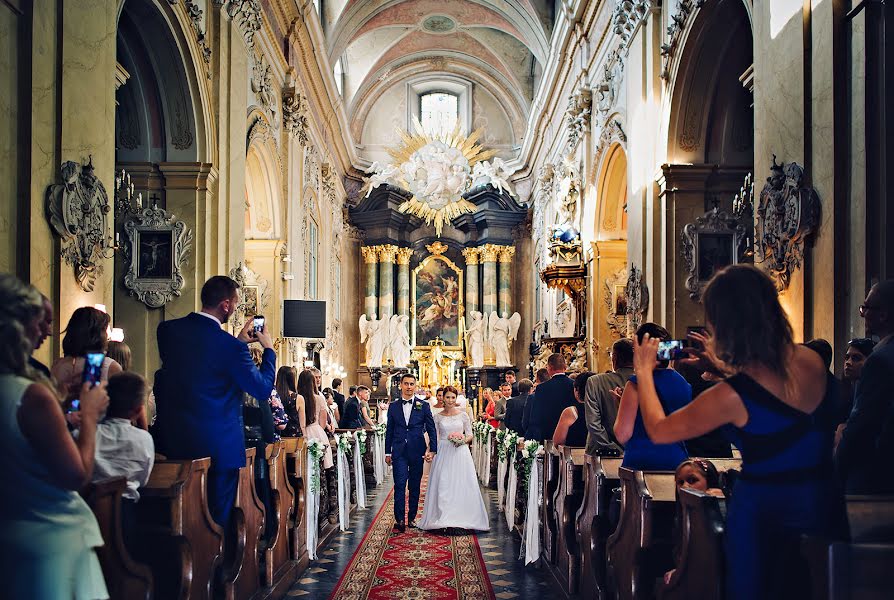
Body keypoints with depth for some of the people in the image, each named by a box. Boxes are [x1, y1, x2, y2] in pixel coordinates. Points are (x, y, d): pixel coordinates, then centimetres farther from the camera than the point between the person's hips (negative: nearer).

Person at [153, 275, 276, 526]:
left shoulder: (167, 330, -1)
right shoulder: (230, 346, -20)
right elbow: (263, 388, -8)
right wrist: (268, 349, 6)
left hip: (171, 441, 6)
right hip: (218, 447, -6)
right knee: (217, 517, 8)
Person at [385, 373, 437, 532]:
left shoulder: (424, 406, 3)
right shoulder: (393, 407, 7)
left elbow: (431, 429, 3)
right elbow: (389, 431, 10)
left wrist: (432, 450, -4)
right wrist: (388, 452, 8)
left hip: (417, 451, 0)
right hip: (399, 452, 0)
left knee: (415, 487, 7)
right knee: (399, 485, -8)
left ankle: (412, 517, 17)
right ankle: (399, 519, -8)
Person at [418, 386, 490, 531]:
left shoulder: (463, 415, 5)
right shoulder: (438, 417, 7)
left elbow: (470, 435, 7)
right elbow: (435, 437, 9)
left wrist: (463, 440, -12)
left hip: (460, 452, 0)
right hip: (443, 453, 1)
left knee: (461, 485, -2)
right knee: (443, 485, -3)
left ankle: (461, 518, 6)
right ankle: (443, 519, 2)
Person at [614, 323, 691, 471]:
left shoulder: (636, 383, -9)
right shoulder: (685, 384, 9)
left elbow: (622, 435, -10)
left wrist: (620, 403, 5)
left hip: (641, 462, -6)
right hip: (677, 460, 6)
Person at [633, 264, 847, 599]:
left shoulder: (731, 396, -27)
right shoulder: (812, 361, -9)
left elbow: (658, 431, -13)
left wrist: (643, 371, 0)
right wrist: (723, 367, 16)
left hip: (763, 512, -5)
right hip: (824, 503, 5)